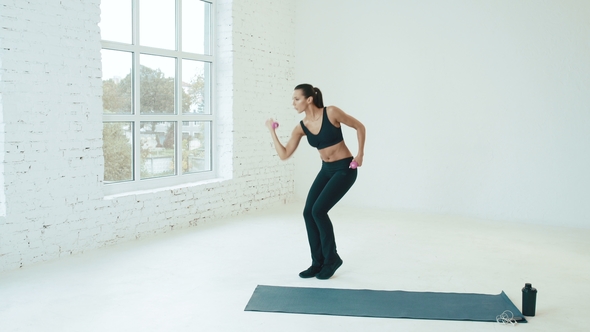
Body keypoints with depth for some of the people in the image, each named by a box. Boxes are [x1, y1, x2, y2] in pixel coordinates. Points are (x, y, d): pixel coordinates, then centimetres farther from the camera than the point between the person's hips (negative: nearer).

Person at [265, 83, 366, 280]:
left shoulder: (331, 113, -18)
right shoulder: (301, 127, -2)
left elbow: (359, 127, -7)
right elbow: (284, 155, -4)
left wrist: (360, 154, -10)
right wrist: (272, 131, -6)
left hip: (344, 169, -6)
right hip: (326, 170, 6)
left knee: (318, 210, -16)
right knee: (308, 213, -3)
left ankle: (332, 258, 5)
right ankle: (318, 263, 12)